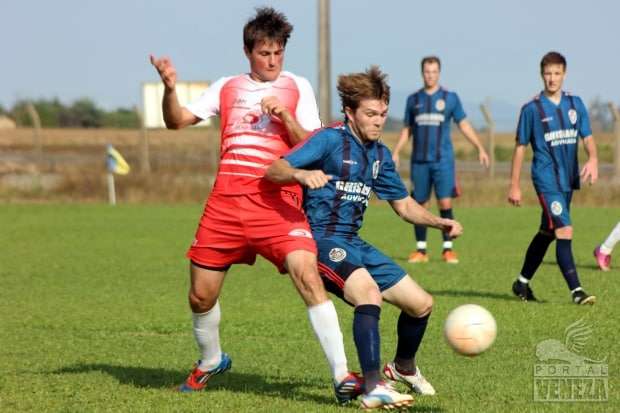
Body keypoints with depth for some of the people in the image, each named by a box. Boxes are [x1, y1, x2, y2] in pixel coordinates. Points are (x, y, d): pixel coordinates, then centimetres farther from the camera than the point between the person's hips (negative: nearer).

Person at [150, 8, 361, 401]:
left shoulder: (297, 87, 9)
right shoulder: (227, 88, 15)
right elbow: (177, 121, 10)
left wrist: (285, 117, -14)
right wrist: (170, 88, -9)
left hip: (277, 201, -3)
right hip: (226, 201, 3)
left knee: (308, 275, -23)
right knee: (201, 295, 8)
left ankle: (342, 375, -24)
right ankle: (211, 361, 38)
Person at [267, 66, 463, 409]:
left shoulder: (380, 155, 12)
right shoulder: (330, 140, -11)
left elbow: (404, 205, 21)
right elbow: (274, 170, -22)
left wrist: (439, 222, 4)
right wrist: (302, 174, -44)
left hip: (354, 244, 8)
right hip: (321, 239, -8)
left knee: (421, 304, 9)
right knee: (369, 293, -34)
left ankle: (403, 367, 39)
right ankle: (373, 390, -35)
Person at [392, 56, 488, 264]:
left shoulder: (450, 98, 5)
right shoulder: (414, 99, 10)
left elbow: (464, 125, 7)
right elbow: (407, 129, 17)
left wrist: (480, 148, -1)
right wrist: (396, 152, 7)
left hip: (442, 159, -2)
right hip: (419, 160, 2)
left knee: (445, 203, -11)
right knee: (420, 205, 3)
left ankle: (448, 249, -3)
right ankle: (421, 250, 11)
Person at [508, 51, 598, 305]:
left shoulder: (575, 104, 6)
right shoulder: (532, 109, -5)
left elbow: (587, 138, 7)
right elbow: (520, 147, 0)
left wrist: (593, 159, -16)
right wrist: (514, 186, 0)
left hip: (568, 179, 6)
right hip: (546, 179, -5)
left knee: (547, 233, 16)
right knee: (564, 231, -17)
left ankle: (522, 283, 31)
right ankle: (576, 291, -19)